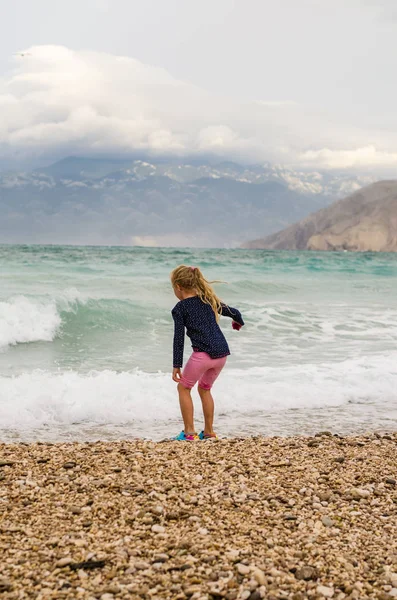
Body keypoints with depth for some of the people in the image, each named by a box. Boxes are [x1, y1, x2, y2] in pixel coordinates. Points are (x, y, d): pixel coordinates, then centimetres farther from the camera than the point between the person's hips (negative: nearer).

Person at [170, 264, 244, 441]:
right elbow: (234, 313, 19)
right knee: (205, 388, 25)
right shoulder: (209, 300, 15)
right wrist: (238, 322, 42)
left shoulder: (179, 309, -1)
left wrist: (176, 365, -3)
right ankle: (209, 431, 26)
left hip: (202, 354, -6)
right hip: (222, 353, 6)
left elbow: (179, 338, -5)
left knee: (183, 387, 12)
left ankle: (189, 432, 8)